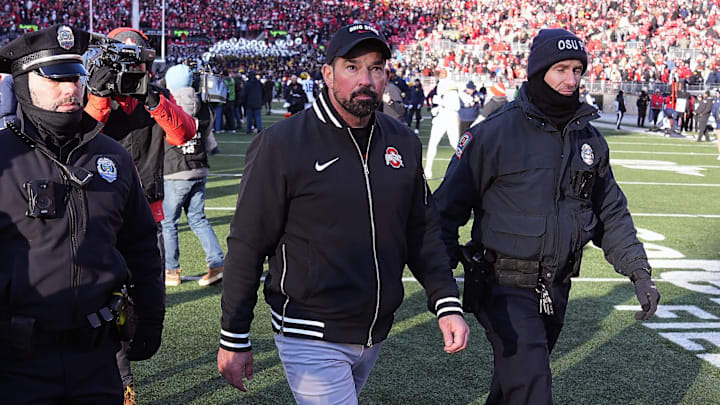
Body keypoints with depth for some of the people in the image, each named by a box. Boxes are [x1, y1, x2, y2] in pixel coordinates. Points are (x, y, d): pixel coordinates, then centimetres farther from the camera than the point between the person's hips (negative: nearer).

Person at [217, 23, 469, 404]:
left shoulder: (403, 142, 4)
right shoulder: (281, 145, -13)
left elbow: (422, 231, 12)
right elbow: (247, 246, -10)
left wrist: (447, 304, 0)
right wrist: (234, 340, -8)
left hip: (375, 335, 6)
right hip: (312, 339, -6)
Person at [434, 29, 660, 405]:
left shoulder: (590, 139, 8)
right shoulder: (493, 134, -11)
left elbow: (612, 214, 16)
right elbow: (447, 207, -7)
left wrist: (639, 272, 5)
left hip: (555, 290, 6)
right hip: (505, 288, -6)